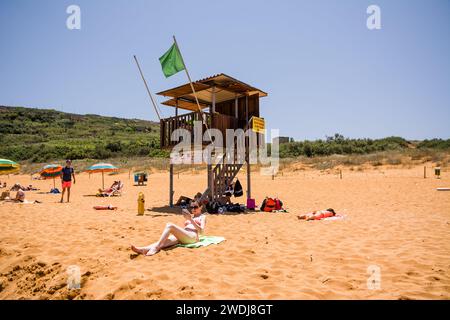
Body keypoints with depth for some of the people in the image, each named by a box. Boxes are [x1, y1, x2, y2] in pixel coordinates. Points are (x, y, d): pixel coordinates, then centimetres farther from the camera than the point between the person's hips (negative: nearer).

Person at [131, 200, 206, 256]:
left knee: (169, 225, -28)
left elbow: (201, 231, -2)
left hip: (192, 237, -6)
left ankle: (155, 247, -38)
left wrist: (191, 220, -7)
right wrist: (187, 219, 11)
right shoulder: (190, 216, 35)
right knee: (163, 242, -25)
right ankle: (143, 249, -49)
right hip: (181, 237, 6)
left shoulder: (202, 217, 17)